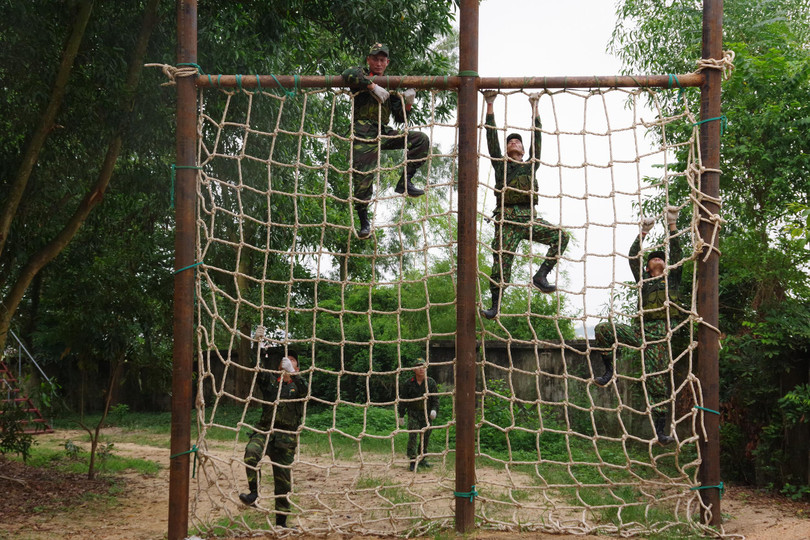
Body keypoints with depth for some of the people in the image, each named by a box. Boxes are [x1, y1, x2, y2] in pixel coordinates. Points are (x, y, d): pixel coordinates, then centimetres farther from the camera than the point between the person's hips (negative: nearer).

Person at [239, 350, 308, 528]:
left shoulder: (297, 385, 12)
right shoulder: (269, 381, 16)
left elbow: (305, 391, -13)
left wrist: (292, 373, -27)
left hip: (286, 436, 0)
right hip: (264, 430, 0)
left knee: (283, 480, 2)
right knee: (251, 451, -34)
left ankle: (281, 521, 13)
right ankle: (254, 493, -29)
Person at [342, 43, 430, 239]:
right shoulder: (363, 75, 6)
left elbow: (400, 118, 18)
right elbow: (348, 74, -22)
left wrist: (407, 103, -2)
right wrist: (373, 87, -22)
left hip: (384, 133, 5)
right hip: (364, 134, -5)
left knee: (422, 140, -7)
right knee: (363, 179, -11)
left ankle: (404, 182, -8)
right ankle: (364, 221, 1)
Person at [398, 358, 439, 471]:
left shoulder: (431, 382, 2)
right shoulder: (408, 383, -2)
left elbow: (435, 398, 2)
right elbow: (403, 399, 4)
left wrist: (434, 410, -15)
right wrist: (401, 415, 4)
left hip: (427, 414, 2)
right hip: (413, 413, -2)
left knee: (425, 437, 8)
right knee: (413, 436, -14)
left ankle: (421, 459, 22)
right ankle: (413, 461, -13)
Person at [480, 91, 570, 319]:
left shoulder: (530, 166, 23)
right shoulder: (500, 165, 20)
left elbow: (536, 137, 20)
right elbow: (492, 137, 13)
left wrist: (534, 107, 18)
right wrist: (489, 105, 9)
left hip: (528, 218, 2)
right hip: (506, 219, -2)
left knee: (561, 236, -18)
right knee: (501, 262, -9)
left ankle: (541, 275, -11)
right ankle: (495, 306, -5)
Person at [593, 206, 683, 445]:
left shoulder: (672, 278, 15)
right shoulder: (644, 280, 20)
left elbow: (676, 253, 4)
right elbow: (633, 257, 10)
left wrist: (672, 226, -2)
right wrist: (643, 232, 5)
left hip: (659, 332, -3)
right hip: (638, 329, 3)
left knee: (657, 381, -10)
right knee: (602, 329, -19)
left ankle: (660, 430, -8)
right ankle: (609, 369, -3)